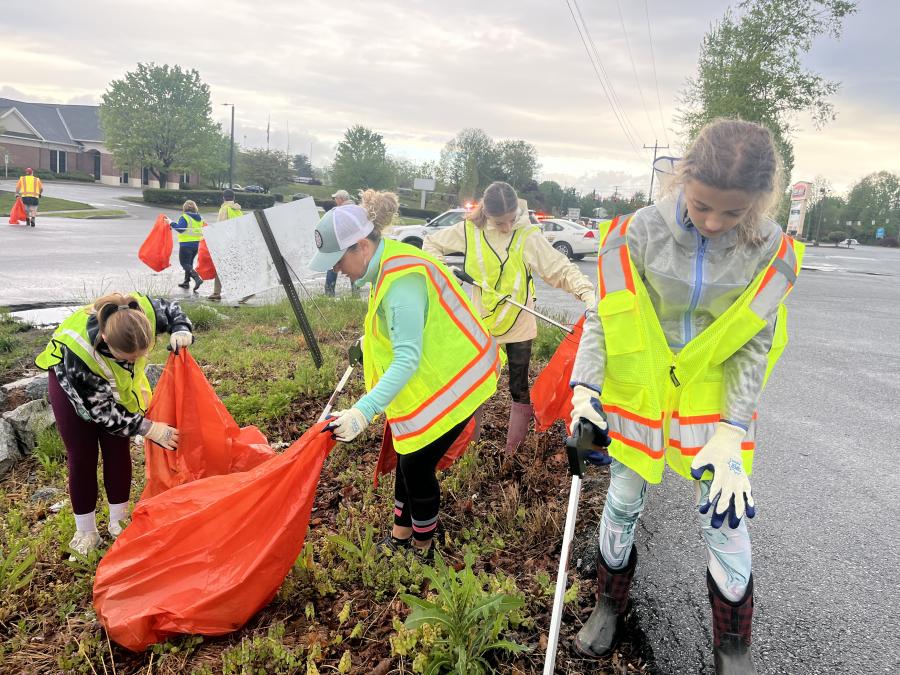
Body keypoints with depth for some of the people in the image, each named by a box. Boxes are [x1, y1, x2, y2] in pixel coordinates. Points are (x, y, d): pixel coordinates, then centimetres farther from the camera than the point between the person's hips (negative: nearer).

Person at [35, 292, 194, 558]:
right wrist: (149, 429, -34)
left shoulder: (143, 311, -39)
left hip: (119, 382, 4)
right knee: (81, 455, 2)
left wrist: (181, 332, -33)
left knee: (118, 449, 6)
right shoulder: (79, 351, -46)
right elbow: (101, 411, -32)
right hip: (71, 382, -3)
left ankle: (119, 520, 22)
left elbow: (173, 310, -12)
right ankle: (85, 531, 18)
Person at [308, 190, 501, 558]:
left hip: (454, 378, -10)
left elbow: (407, 360, -36)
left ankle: (422, 548, 23)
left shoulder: (402, 281, -31)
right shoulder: (387, 262, -1)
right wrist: (366, 344, 17)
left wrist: (363, 411, -41)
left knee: (417, 463, 0)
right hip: (433, 373, 10)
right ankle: (401, 533, 34)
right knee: (407, 454, 16)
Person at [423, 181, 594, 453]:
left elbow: (562, 269, -17)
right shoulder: (469, 231, -7)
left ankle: (513, 452, 23)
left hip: (519, 326, -1)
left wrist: (586, 291, -33)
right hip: (481, 325, 2)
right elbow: (431, 243, 8)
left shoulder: (528, 236, -12)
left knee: (520, 390, 9)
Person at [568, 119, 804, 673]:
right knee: (623, 502, 12)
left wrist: (732, 430, -13)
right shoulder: (640, 232, -16)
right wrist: (585, 387, -17)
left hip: (715, 393, 0)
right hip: (637, 387, 0)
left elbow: (755, 346, -8)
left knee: (726, 518, 5)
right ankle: (611, 604, 39)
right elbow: (603, 315, -8)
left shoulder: (770, 249, -13)